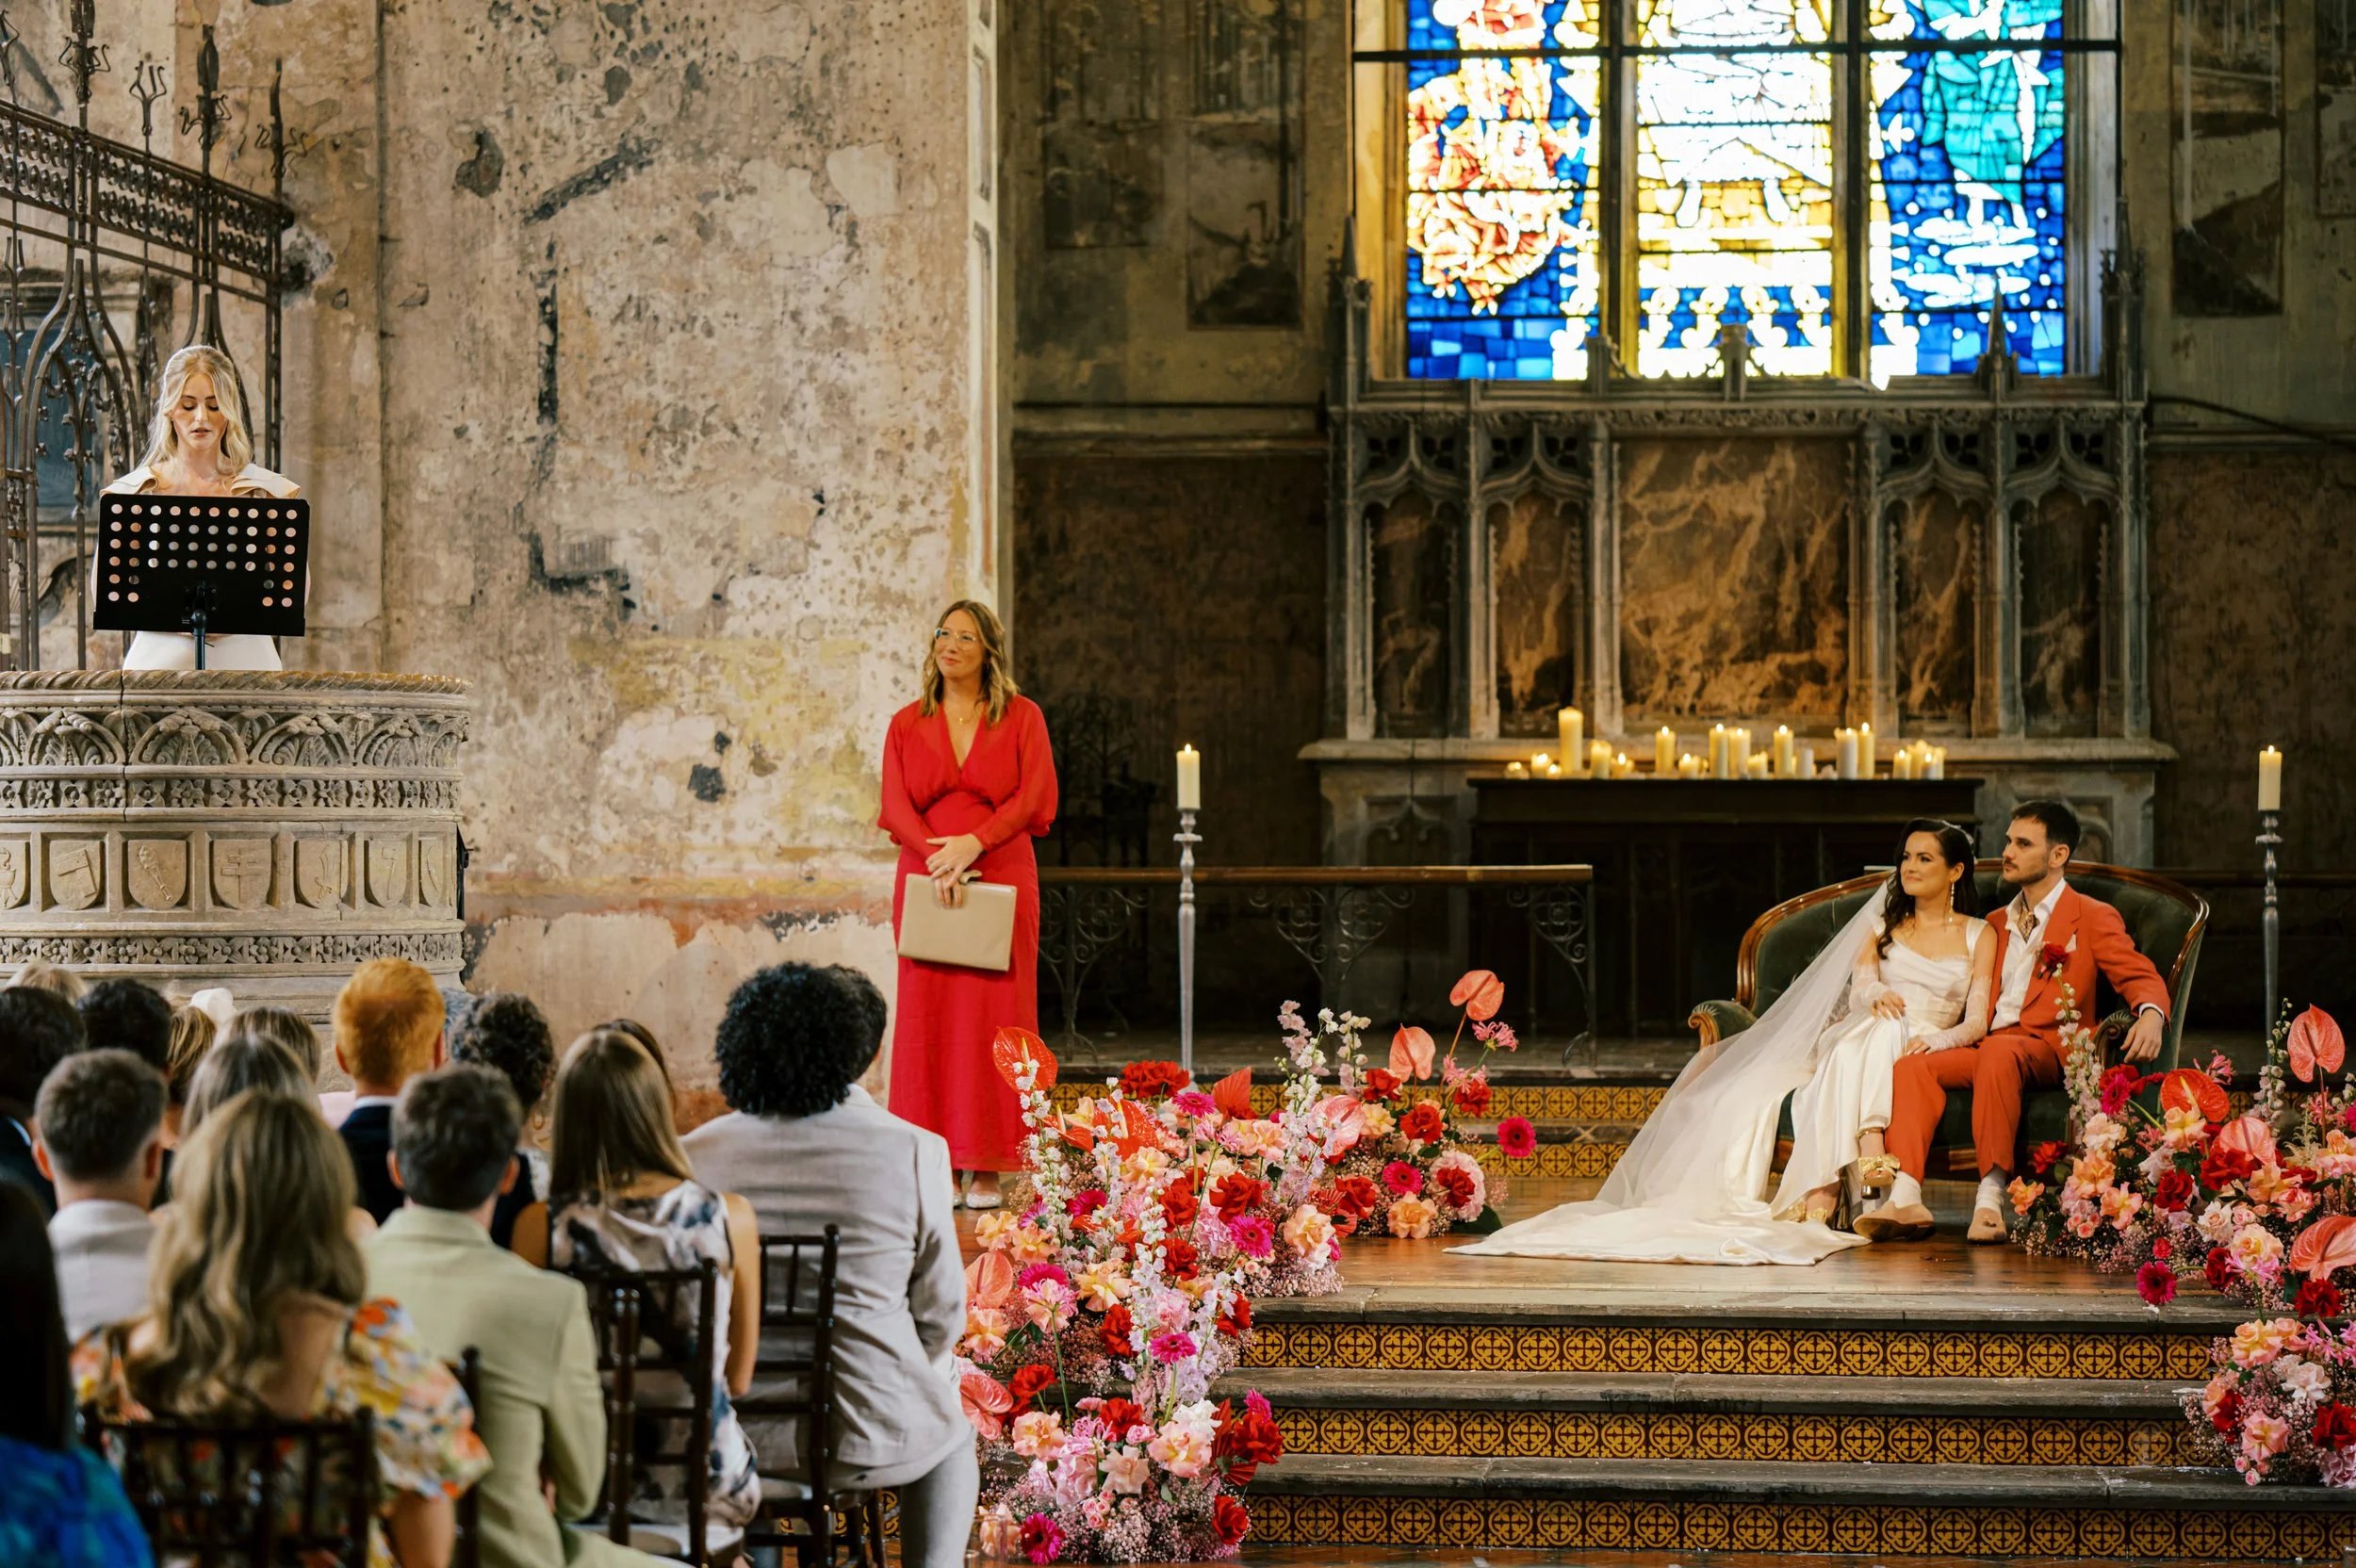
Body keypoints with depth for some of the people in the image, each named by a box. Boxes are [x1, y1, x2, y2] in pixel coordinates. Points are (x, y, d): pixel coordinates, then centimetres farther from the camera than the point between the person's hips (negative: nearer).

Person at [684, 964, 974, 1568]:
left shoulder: (696, 1155, -7)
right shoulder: (913, 1153, -11)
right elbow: (942, 1315, -3)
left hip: (731, 1439, 2)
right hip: (870, 1439, -2)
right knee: (952, 1437, 34)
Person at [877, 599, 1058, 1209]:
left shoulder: (1021, 717, 5)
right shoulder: (907, 724, 11)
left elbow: (1036, 797, -4)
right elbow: (896, 804, 1)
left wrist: (972, 844, -16)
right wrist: (938, 859, -16)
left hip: (1001, 879, -2)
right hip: (925, 879, 2)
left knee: (991, 1017, -4)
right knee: (926, 1017, -1)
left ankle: (986, 1170, -2)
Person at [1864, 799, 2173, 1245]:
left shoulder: (2094, 919, 10)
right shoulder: (1996, 924, 29)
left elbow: (2141, 978, 0)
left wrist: (2151, 1016, -25)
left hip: (2047, 1047, -6)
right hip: (1987, 1046, 6)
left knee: (1998, 1053, -40)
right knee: (1913, 1066, -24)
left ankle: (1991, 1198, -45)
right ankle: (1906, 1199, -39)